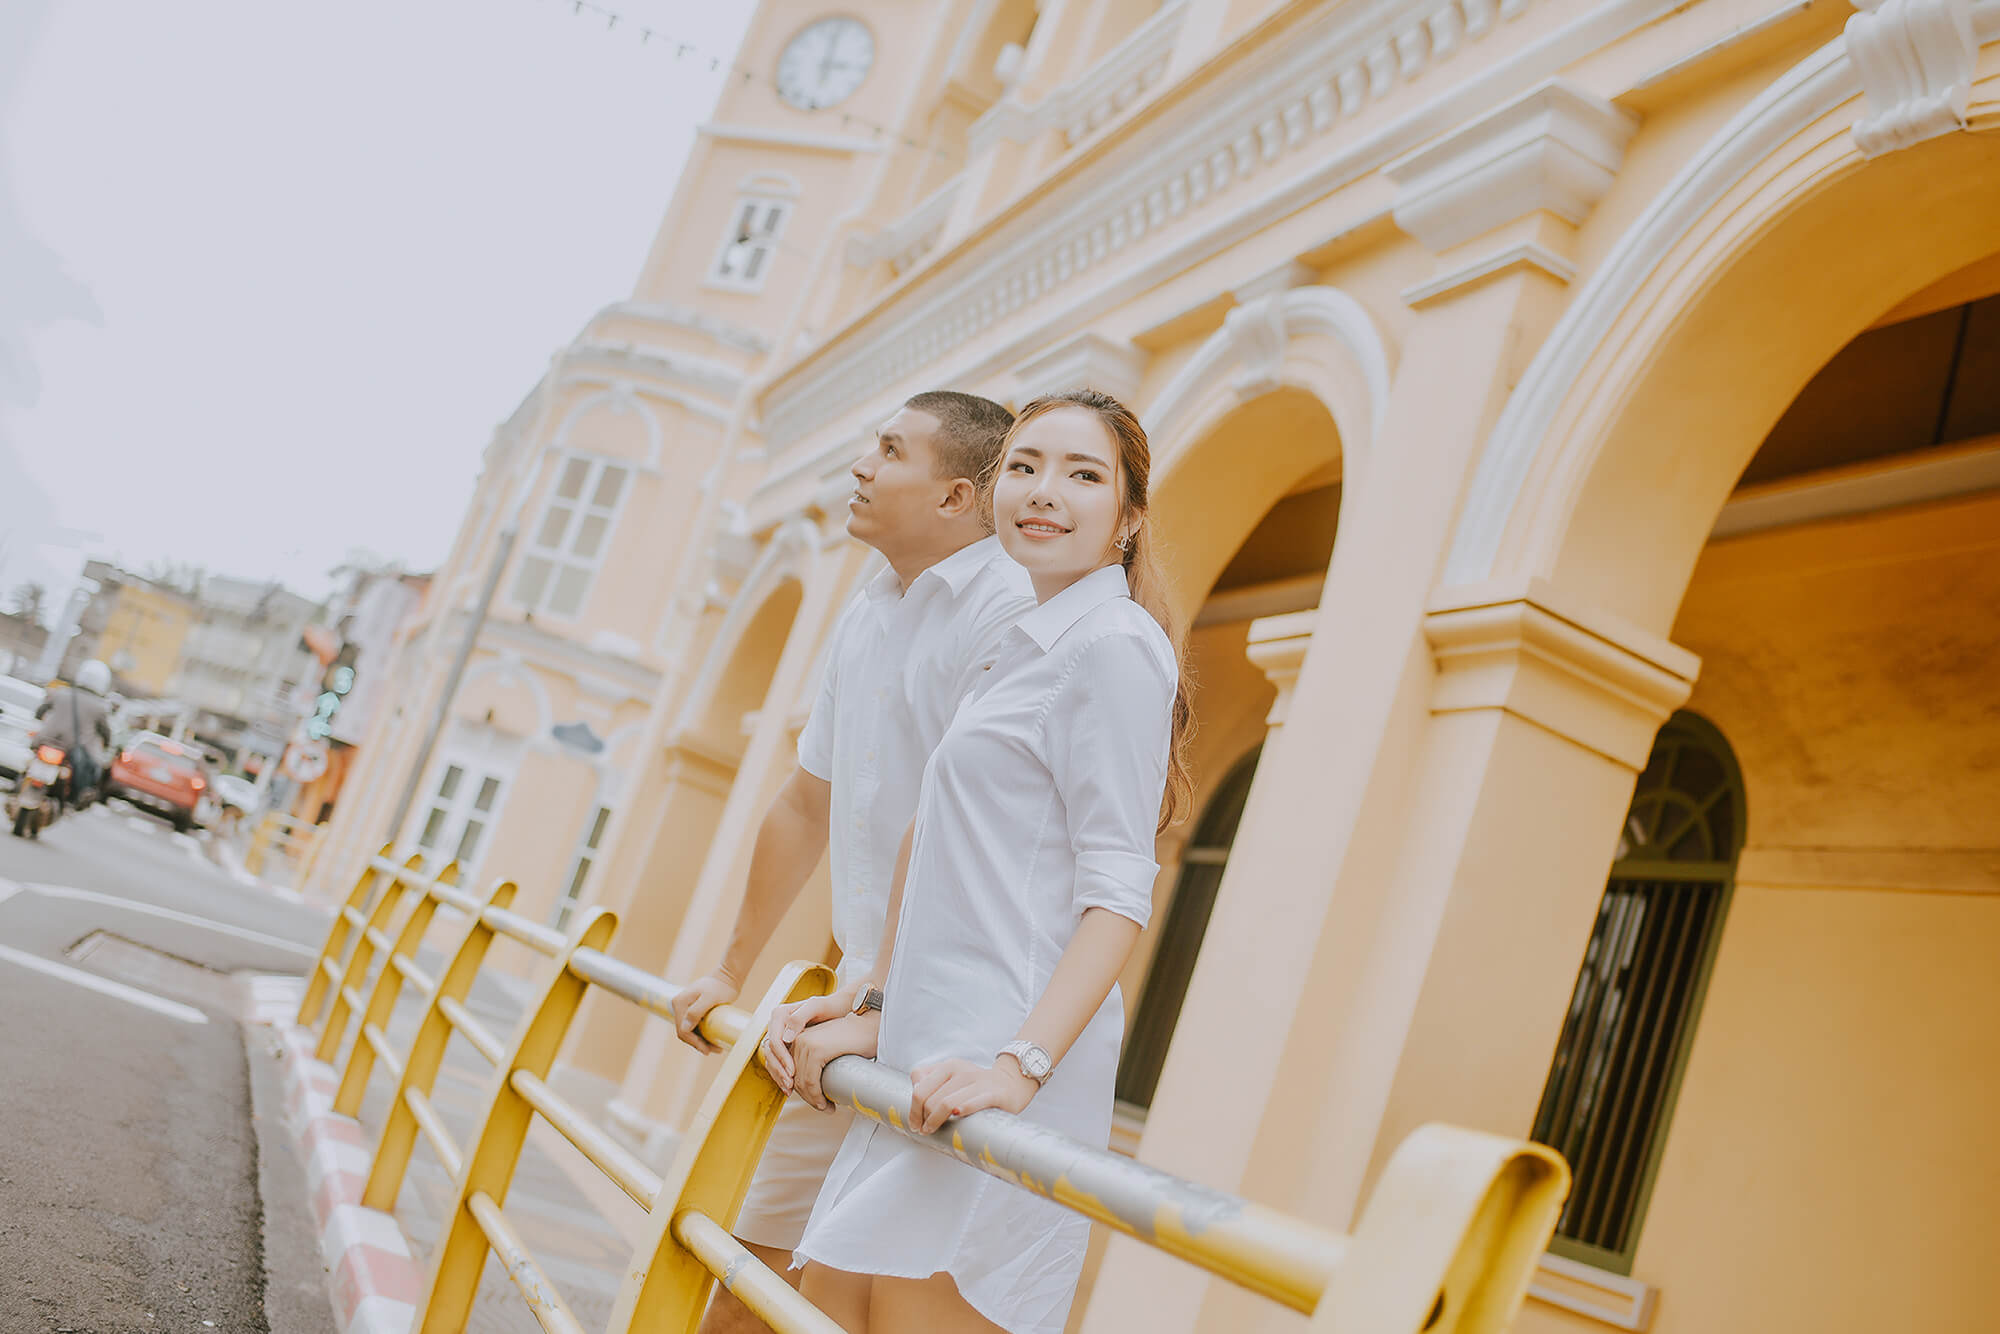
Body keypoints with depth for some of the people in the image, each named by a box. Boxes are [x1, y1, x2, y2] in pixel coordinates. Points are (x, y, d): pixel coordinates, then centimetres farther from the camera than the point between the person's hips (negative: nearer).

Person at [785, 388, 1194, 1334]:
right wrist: (876, 1006, 23)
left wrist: (1022, 1063, -26)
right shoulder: (1030, 651, 20)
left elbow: (1117, 893, -16)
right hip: (935, 1057, 9)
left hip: (1005, 1055, -9)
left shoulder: (1116, 642, -8)